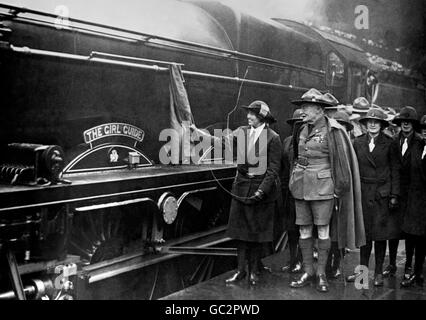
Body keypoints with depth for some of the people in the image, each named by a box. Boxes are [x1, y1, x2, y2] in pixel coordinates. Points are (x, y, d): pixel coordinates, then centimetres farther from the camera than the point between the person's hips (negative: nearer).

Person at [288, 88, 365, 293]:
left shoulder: (332, 130, -9)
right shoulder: (303, 130, 10)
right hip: (301, 187, 6)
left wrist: (339, 189, -7)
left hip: (323, 187, -6)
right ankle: (307, 272, 20)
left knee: (322, 230, 2)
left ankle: (321, 274, 15)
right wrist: (294, 180, 15)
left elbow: (341, 161, -7)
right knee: (304, 230, 9)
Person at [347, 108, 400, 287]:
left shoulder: (389, 144, 0)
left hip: (382, 193, -2)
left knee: (380, 234, 4)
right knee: (365, 233, 7)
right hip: (363, 193, 2)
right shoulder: (358, 143, 6)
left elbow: (395, 171, 1)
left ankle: (378, 273, 15)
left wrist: (394, 195, -5)